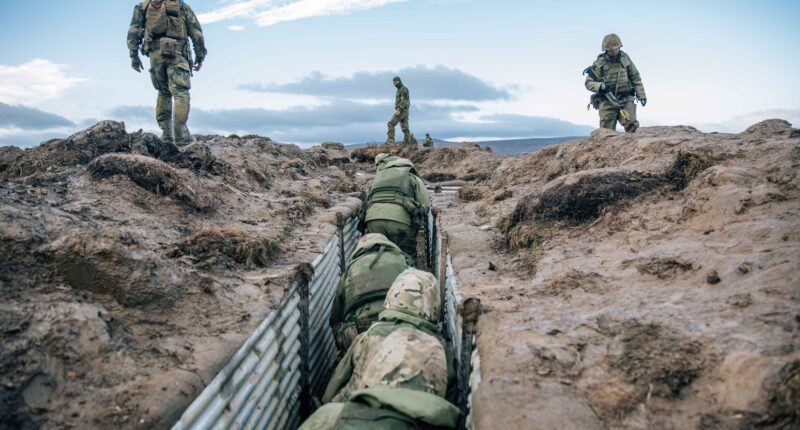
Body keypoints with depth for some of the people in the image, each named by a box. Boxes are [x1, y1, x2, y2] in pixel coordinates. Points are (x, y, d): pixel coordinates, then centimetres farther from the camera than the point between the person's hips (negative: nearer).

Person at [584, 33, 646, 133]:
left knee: (632, 125, -15)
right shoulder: (599, 63, -3)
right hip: (607, 103, -2)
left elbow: (635, 78, 14)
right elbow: (589, 82, -3)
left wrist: (641, 95, 9)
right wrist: (599, 86, -24)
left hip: (626, 100, 2)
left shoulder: (625, 59, 7)